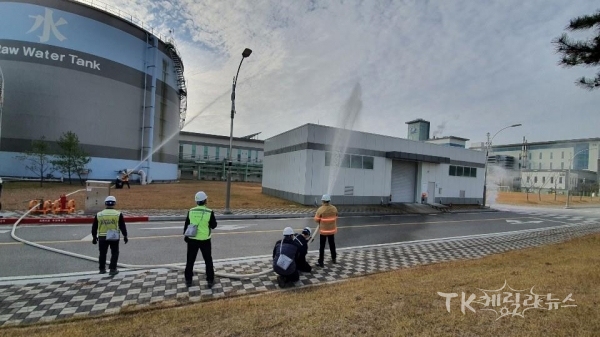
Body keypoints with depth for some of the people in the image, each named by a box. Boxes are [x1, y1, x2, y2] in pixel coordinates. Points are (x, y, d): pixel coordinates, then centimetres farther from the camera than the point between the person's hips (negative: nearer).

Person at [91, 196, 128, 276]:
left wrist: (94, 237, 21)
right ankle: (112, 269, 8)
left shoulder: (99, 214, 1)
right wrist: (125, 236, 6)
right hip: (114, 237, -2)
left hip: (102, 237, 3)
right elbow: (122, 226, -4)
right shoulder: (118, 214, -7)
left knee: (102, 253, 17)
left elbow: (94, 227, 8)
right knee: (114, 253, 10)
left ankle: (102, 269, 27)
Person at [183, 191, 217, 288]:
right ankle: (210, 280, 17)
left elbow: (186, 225, 4)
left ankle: (188, 280, 29)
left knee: (190, 260, 18)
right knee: (208, 261, 12)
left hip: (192, 239, 3)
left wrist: (186, 236, 19)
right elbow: (214, 226, -5)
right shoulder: (209, 212, -15)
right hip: (205, 240, -2)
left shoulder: (191, 211, -6)